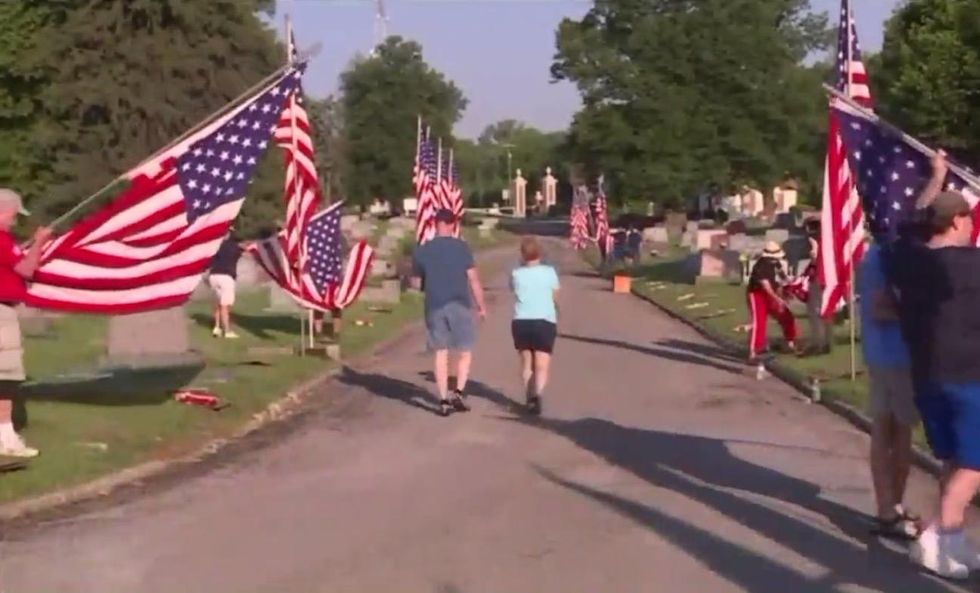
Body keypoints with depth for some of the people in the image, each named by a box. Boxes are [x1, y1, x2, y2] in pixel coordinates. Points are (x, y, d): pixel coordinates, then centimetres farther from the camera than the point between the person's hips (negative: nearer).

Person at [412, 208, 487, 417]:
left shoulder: (421, 251, 2)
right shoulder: (461, 247, -5)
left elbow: (417, 282, 8)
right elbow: (473, 279, -5)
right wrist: (481, 306, 3)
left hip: (434, 307, 2)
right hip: (459, 305, -2)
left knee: (440, 353, 8)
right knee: (465, 351, 10)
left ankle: (444, 401, 5)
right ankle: (459, 393, -4)